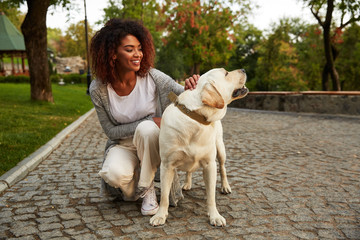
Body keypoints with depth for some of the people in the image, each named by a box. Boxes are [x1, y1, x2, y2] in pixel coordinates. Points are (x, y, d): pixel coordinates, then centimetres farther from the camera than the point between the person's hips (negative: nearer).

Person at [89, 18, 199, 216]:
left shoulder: (152, 77, -18)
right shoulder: (98, 88, -15)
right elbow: (111, 131, -10)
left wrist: (190, 88, -40)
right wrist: (149, 121, -23)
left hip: (151, 145, 0)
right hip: (122, 145, 0)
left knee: (147, 129, -35)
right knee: (114, 174, -32)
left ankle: (147, 188, -11)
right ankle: (132, 190, 7)